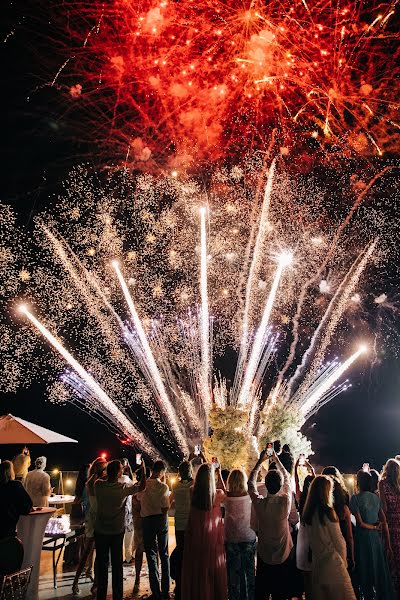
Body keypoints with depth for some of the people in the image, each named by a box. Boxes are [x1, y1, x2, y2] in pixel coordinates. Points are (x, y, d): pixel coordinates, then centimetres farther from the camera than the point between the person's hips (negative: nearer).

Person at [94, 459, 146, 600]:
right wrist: (143, 470, 6)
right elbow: (142, 487, -2)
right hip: (117, 531, -1)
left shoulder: (98, 485, -13)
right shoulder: (123, 488, -17)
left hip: (100, 531, 1)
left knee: (102, 564, 12)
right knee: (117, 565, 11)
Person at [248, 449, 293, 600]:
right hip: (284, 556, 1)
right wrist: (277, 460, 9)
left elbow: (251, 482, -4)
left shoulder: (259, 503, -23)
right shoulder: (286, 501, -22)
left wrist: (260, 461, 2)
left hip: (264, 557, 0)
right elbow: (287, 478, -3)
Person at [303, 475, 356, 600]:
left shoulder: (308, 512, 0)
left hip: (316, 564, 6)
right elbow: (338, 540, -9)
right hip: (332, 564, -6)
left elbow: (312, 538, 7)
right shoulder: (327, 511, -16)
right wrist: (344, 561, 6)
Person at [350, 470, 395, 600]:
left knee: (366, 573, 8)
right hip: (376, 537, 5)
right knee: (380, 572, 14)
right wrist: (388, 544, 8)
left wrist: (374, 527, 1)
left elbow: (360, 523, -15)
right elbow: (384, 523, 3)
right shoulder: (376, 498, 3)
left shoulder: (356, 498, -12)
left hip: (363, 538, -5)